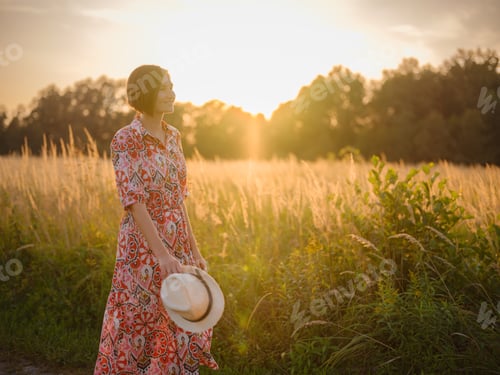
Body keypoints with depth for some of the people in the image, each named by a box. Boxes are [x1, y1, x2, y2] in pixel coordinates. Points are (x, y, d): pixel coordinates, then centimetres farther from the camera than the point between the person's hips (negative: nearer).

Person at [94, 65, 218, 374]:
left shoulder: (173, 136, 10)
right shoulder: (126, 140, -11)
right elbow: (134, 203, -19)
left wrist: (195, 251, 12)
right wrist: (164, 256, -26)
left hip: (179, 248, 7)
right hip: (144, 250, -7)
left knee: (186, 334, 11)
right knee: (138, 335, 4)